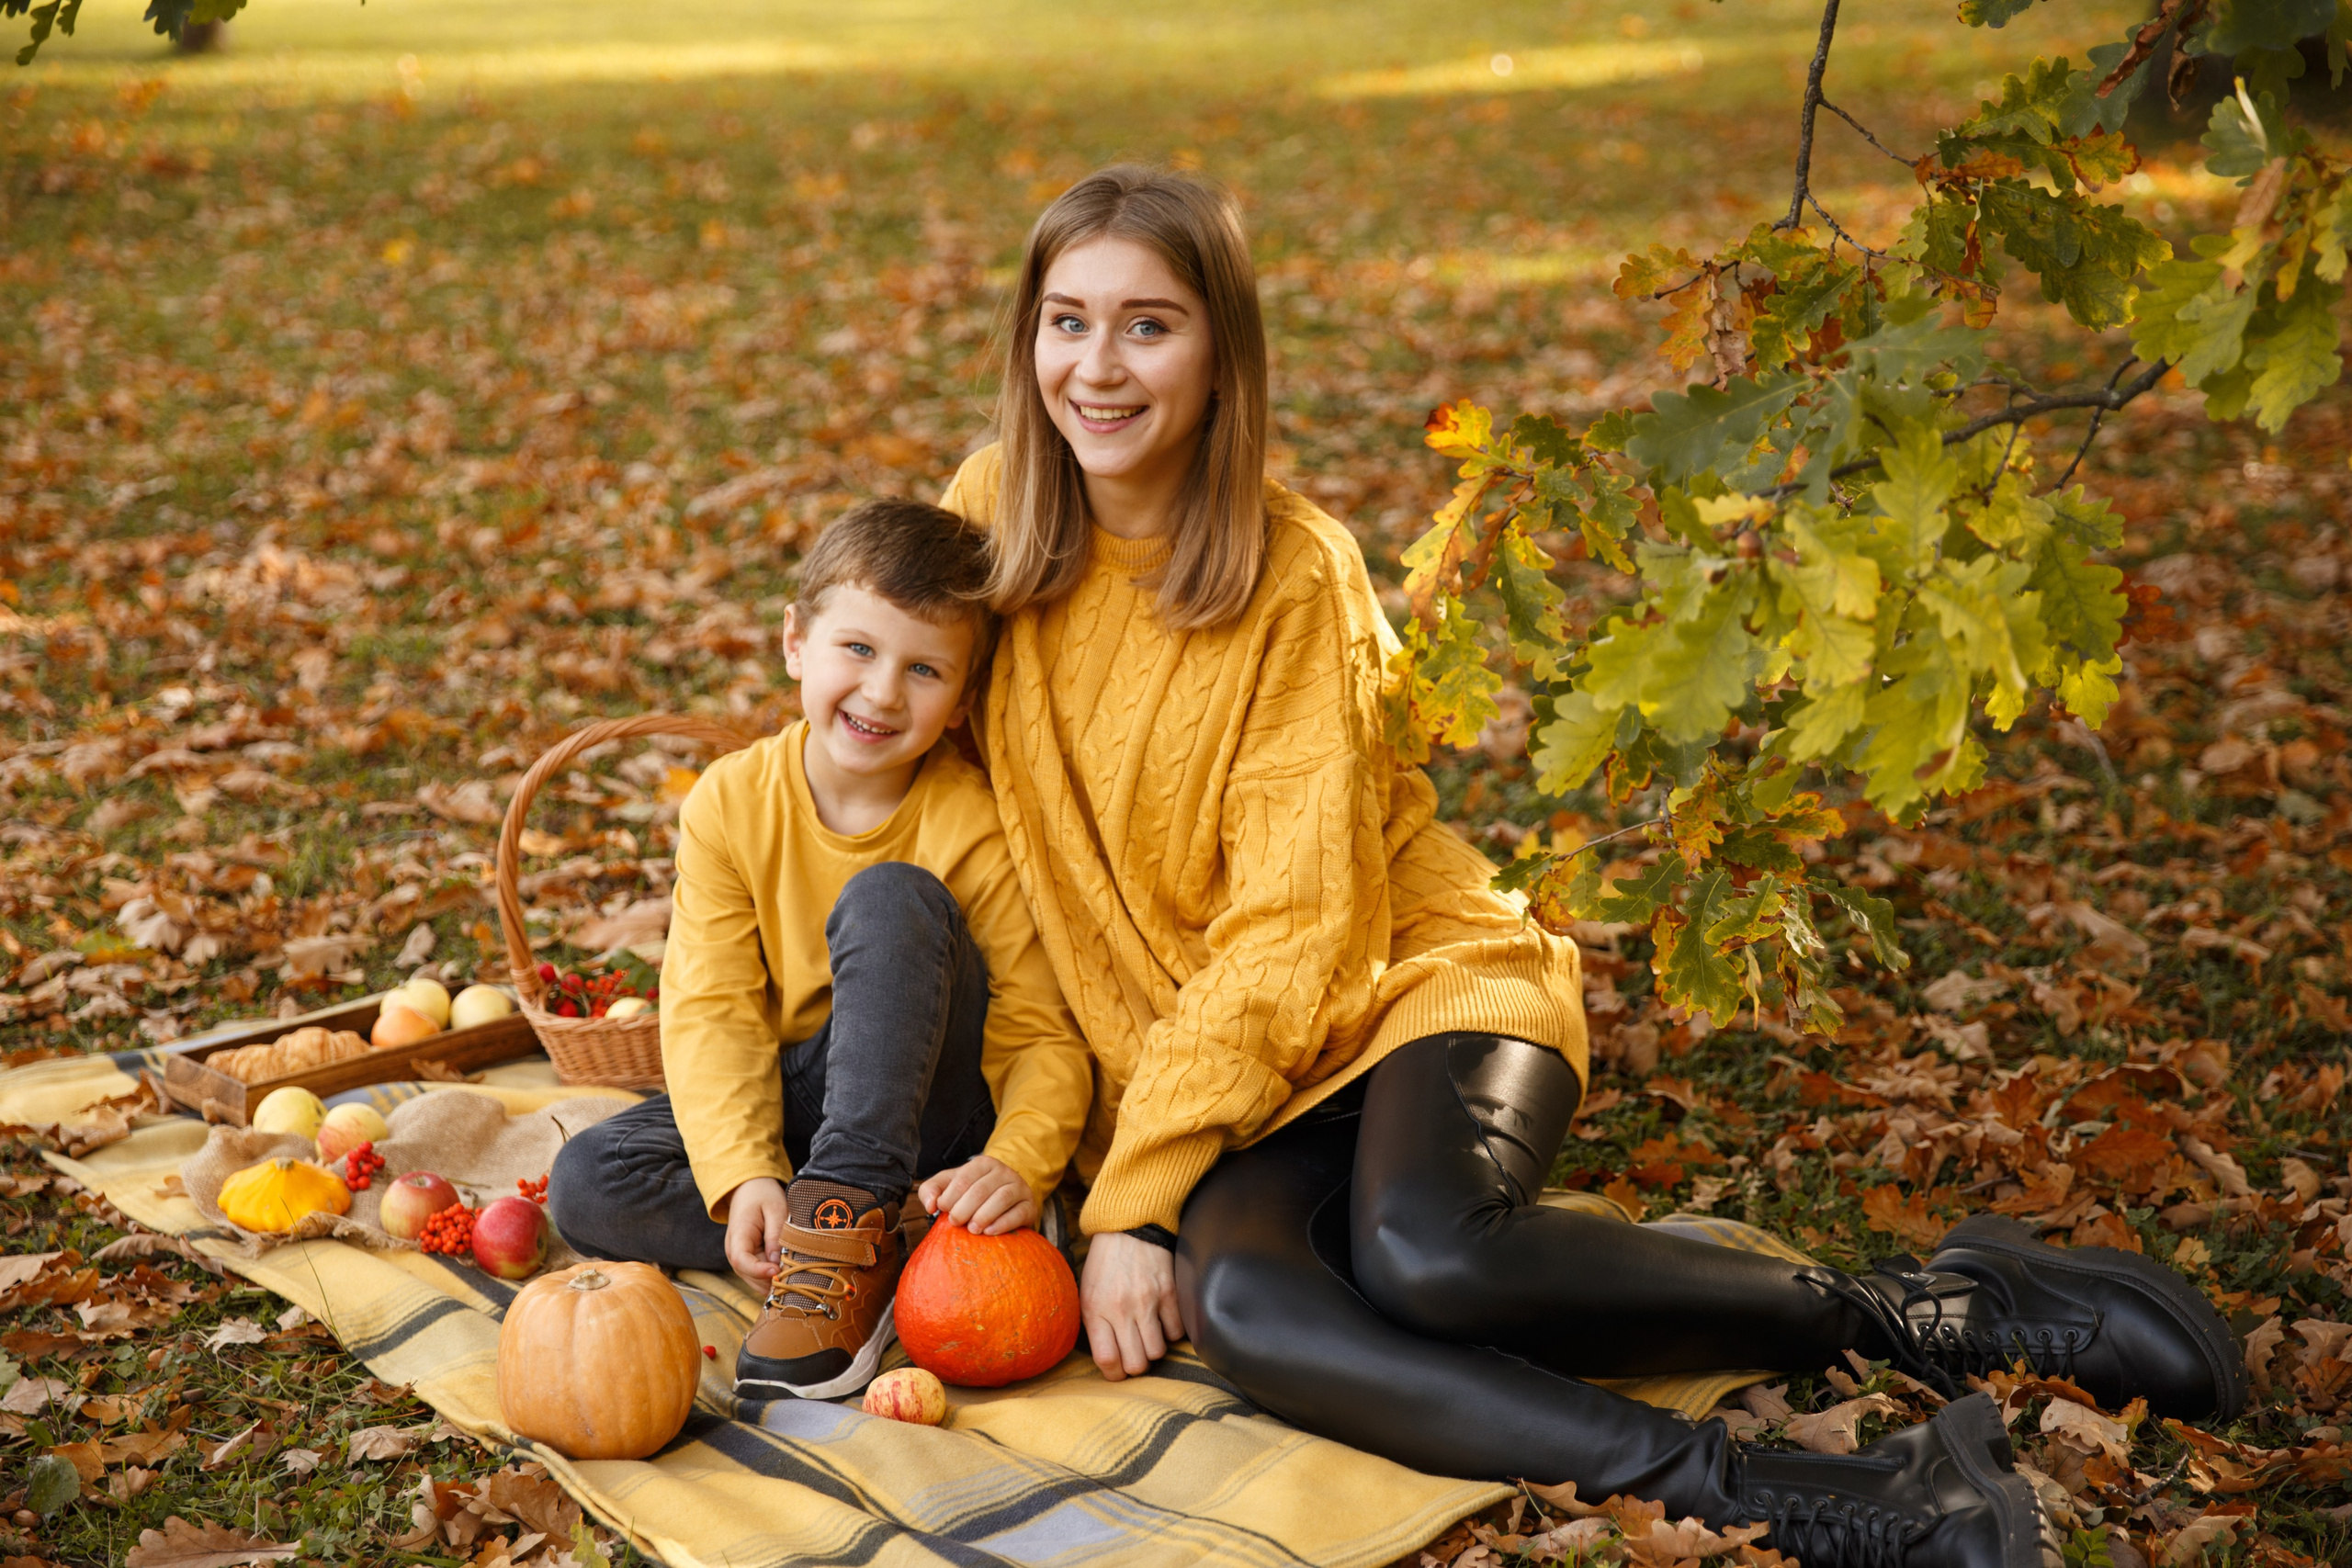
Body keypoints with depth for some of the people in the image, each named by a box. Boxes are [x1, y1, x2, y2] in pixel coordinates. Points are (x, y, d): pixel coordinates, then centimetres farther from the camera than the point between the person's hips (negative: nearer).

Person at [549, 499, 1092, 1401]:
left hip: (922, 1101, -3)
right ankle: (864, 1259, -20)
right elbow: (713, 1011, -13)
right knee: (585, 1188, -19)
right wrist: (742, 1173, -28)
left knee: (890, 897, -30)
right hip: (785, 1098, 4)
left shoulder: (971, 829, -17)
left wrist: (1018, 1163, -37)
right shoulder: (730, 803, -9)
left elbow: (1044, 1036, -17)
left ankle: (842, 1213, -30)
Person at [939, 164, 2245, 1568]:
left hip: (1418, 980, -3)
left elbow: (1288, 937, -13)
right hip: (1192, 1069, 3)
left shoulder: (1294, 573, -10)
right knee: (1236, 1304, -32)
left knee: (1422, 1249, -36)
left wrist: (1132, 1194, -20)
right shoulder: (992, 516, 1)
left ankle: (1930, 1310, -16)